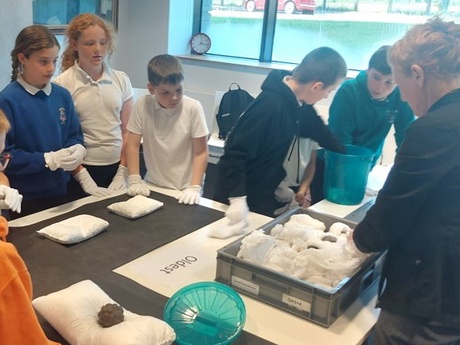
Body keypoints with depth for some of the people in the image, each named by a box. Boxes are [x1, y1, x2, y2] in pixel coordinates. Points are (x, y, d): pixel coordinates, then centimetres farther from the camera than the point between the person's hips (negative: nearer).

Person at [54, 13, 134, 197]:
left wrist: (123, 173, -2)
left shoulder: (121, 79, 2)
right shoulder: (61, 85, -7)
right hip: (82, 169, -3)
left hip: (116, 167, 3)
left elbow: (127, 131, 4)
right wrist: (84, 179, -11)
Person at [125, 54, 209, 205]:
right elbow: (133, 145, 0)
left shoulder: (193, 108, -15)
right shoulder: (143, 105, -8)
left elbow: (201, 152, -9)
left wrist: (195, 187, -16)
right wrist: (135, 181, -6)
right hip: (153, 186, 1)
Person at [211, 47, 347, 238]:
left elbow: (320, 132, 17)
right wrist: (237, 198, -32)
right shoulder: (270, 106, -29)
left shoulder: (297, 103, -1)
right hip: (242, 198, -8)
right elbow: (235, 154, -29)